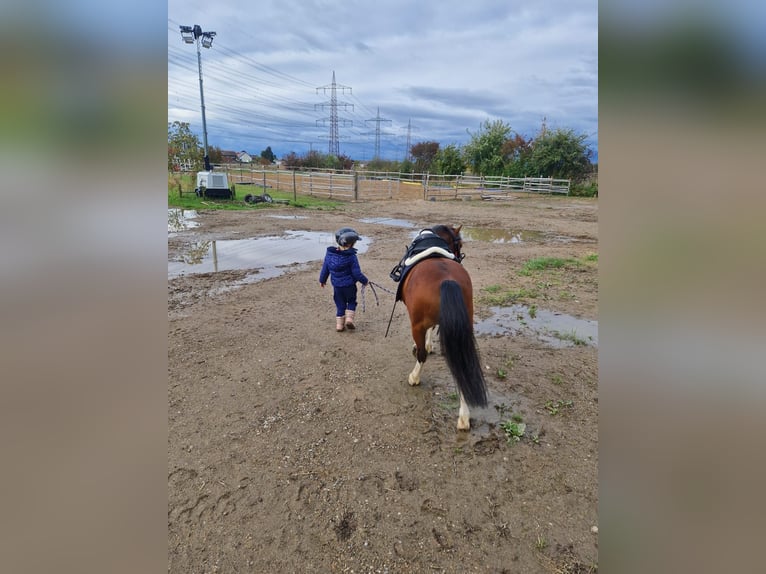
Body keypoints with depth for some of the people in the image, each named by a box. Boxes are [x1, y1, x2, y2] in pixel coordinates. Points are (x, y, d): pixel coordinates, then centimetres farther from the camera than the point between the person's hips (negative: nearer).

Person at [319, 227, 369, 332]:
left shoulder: (329, 253, -5)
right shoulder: (351, 256, -18)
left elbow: (325, 269, 5)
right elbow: (357, 273, -15)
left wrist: (322, 280, 20)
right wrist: (365, 281, 2)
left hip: (336, 286, 4)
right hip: (349, 285, -3)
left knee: (340, 305, 18)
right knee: (351, 302, 20)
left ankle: (339, 324, 18)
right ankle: (349, 318, 5)